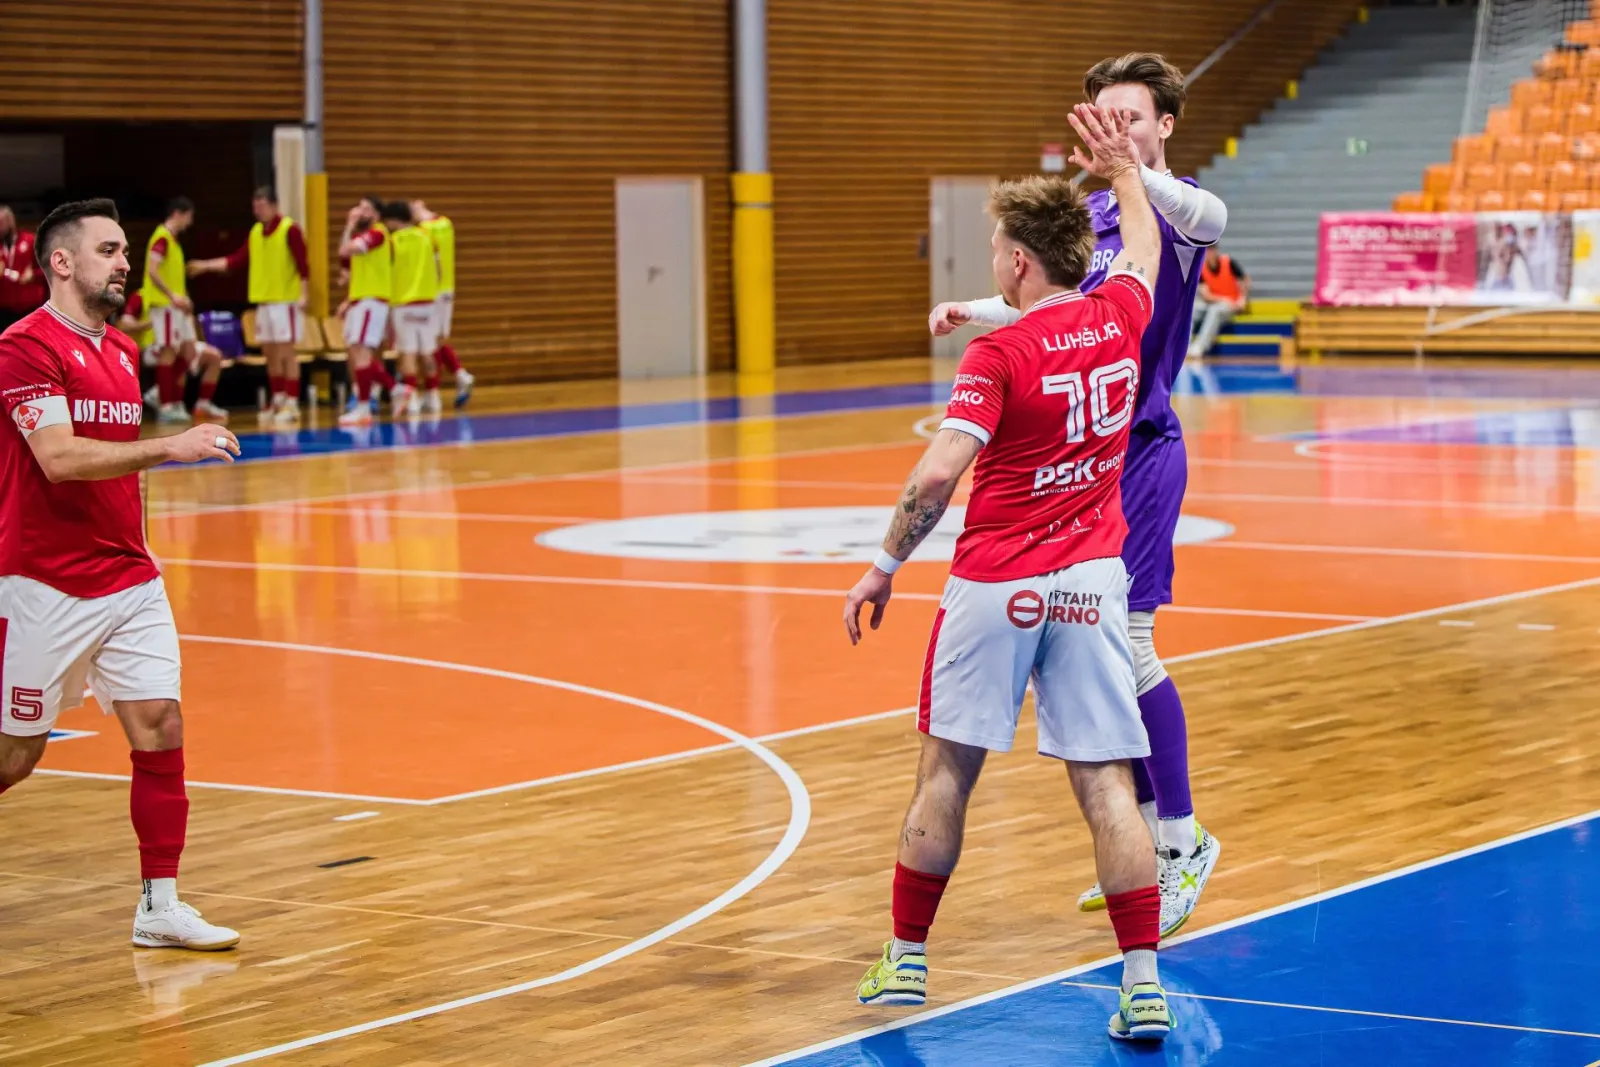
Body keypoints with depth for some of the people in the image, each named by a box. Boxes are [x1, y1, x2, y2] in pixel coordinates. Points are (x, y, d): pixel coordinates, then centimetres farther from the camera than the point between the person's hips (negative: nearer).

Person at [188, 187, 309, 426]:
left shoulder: (290, 229, -9)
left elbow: (303, 265, -12)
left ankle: (292, 405, -4)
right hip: (263, 301, 7)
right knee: (270, 354, 10)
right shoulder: (256, 232, 12)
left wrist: (303, 295, -18)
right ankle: (278, 400, 19)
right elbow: (238, 261, 15)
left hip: (285, 301, -7)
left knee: (286, 353, -6)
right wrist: (208, 265, 9)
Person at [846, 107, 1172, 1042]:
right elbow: (1144, 244, 24)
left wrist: (886, 566, -10)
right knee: (1106, 785, 1)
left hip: (996, 585, -4)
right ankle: (1144, 984, -4)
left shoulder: (998, 355, -15)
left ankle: (907, 960, 20)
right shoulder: (1119, 318, 1)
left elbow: (938, 475, -22)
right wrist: (1124, 166, 39)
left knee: (948, 772, 10)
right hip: (1092, 580, 4)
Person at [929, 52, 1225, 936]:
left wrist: (1136, 172, -54)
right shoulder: (1092, 210, 13)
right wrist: (978, 312, 14)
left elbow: (1209, 219, -36)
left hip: (1140, 449, -8)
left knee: (1125, 643, -11)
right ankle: (1143, 833, 20)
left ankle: (1182, 840, -1)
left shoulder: (1173, 207, -10)